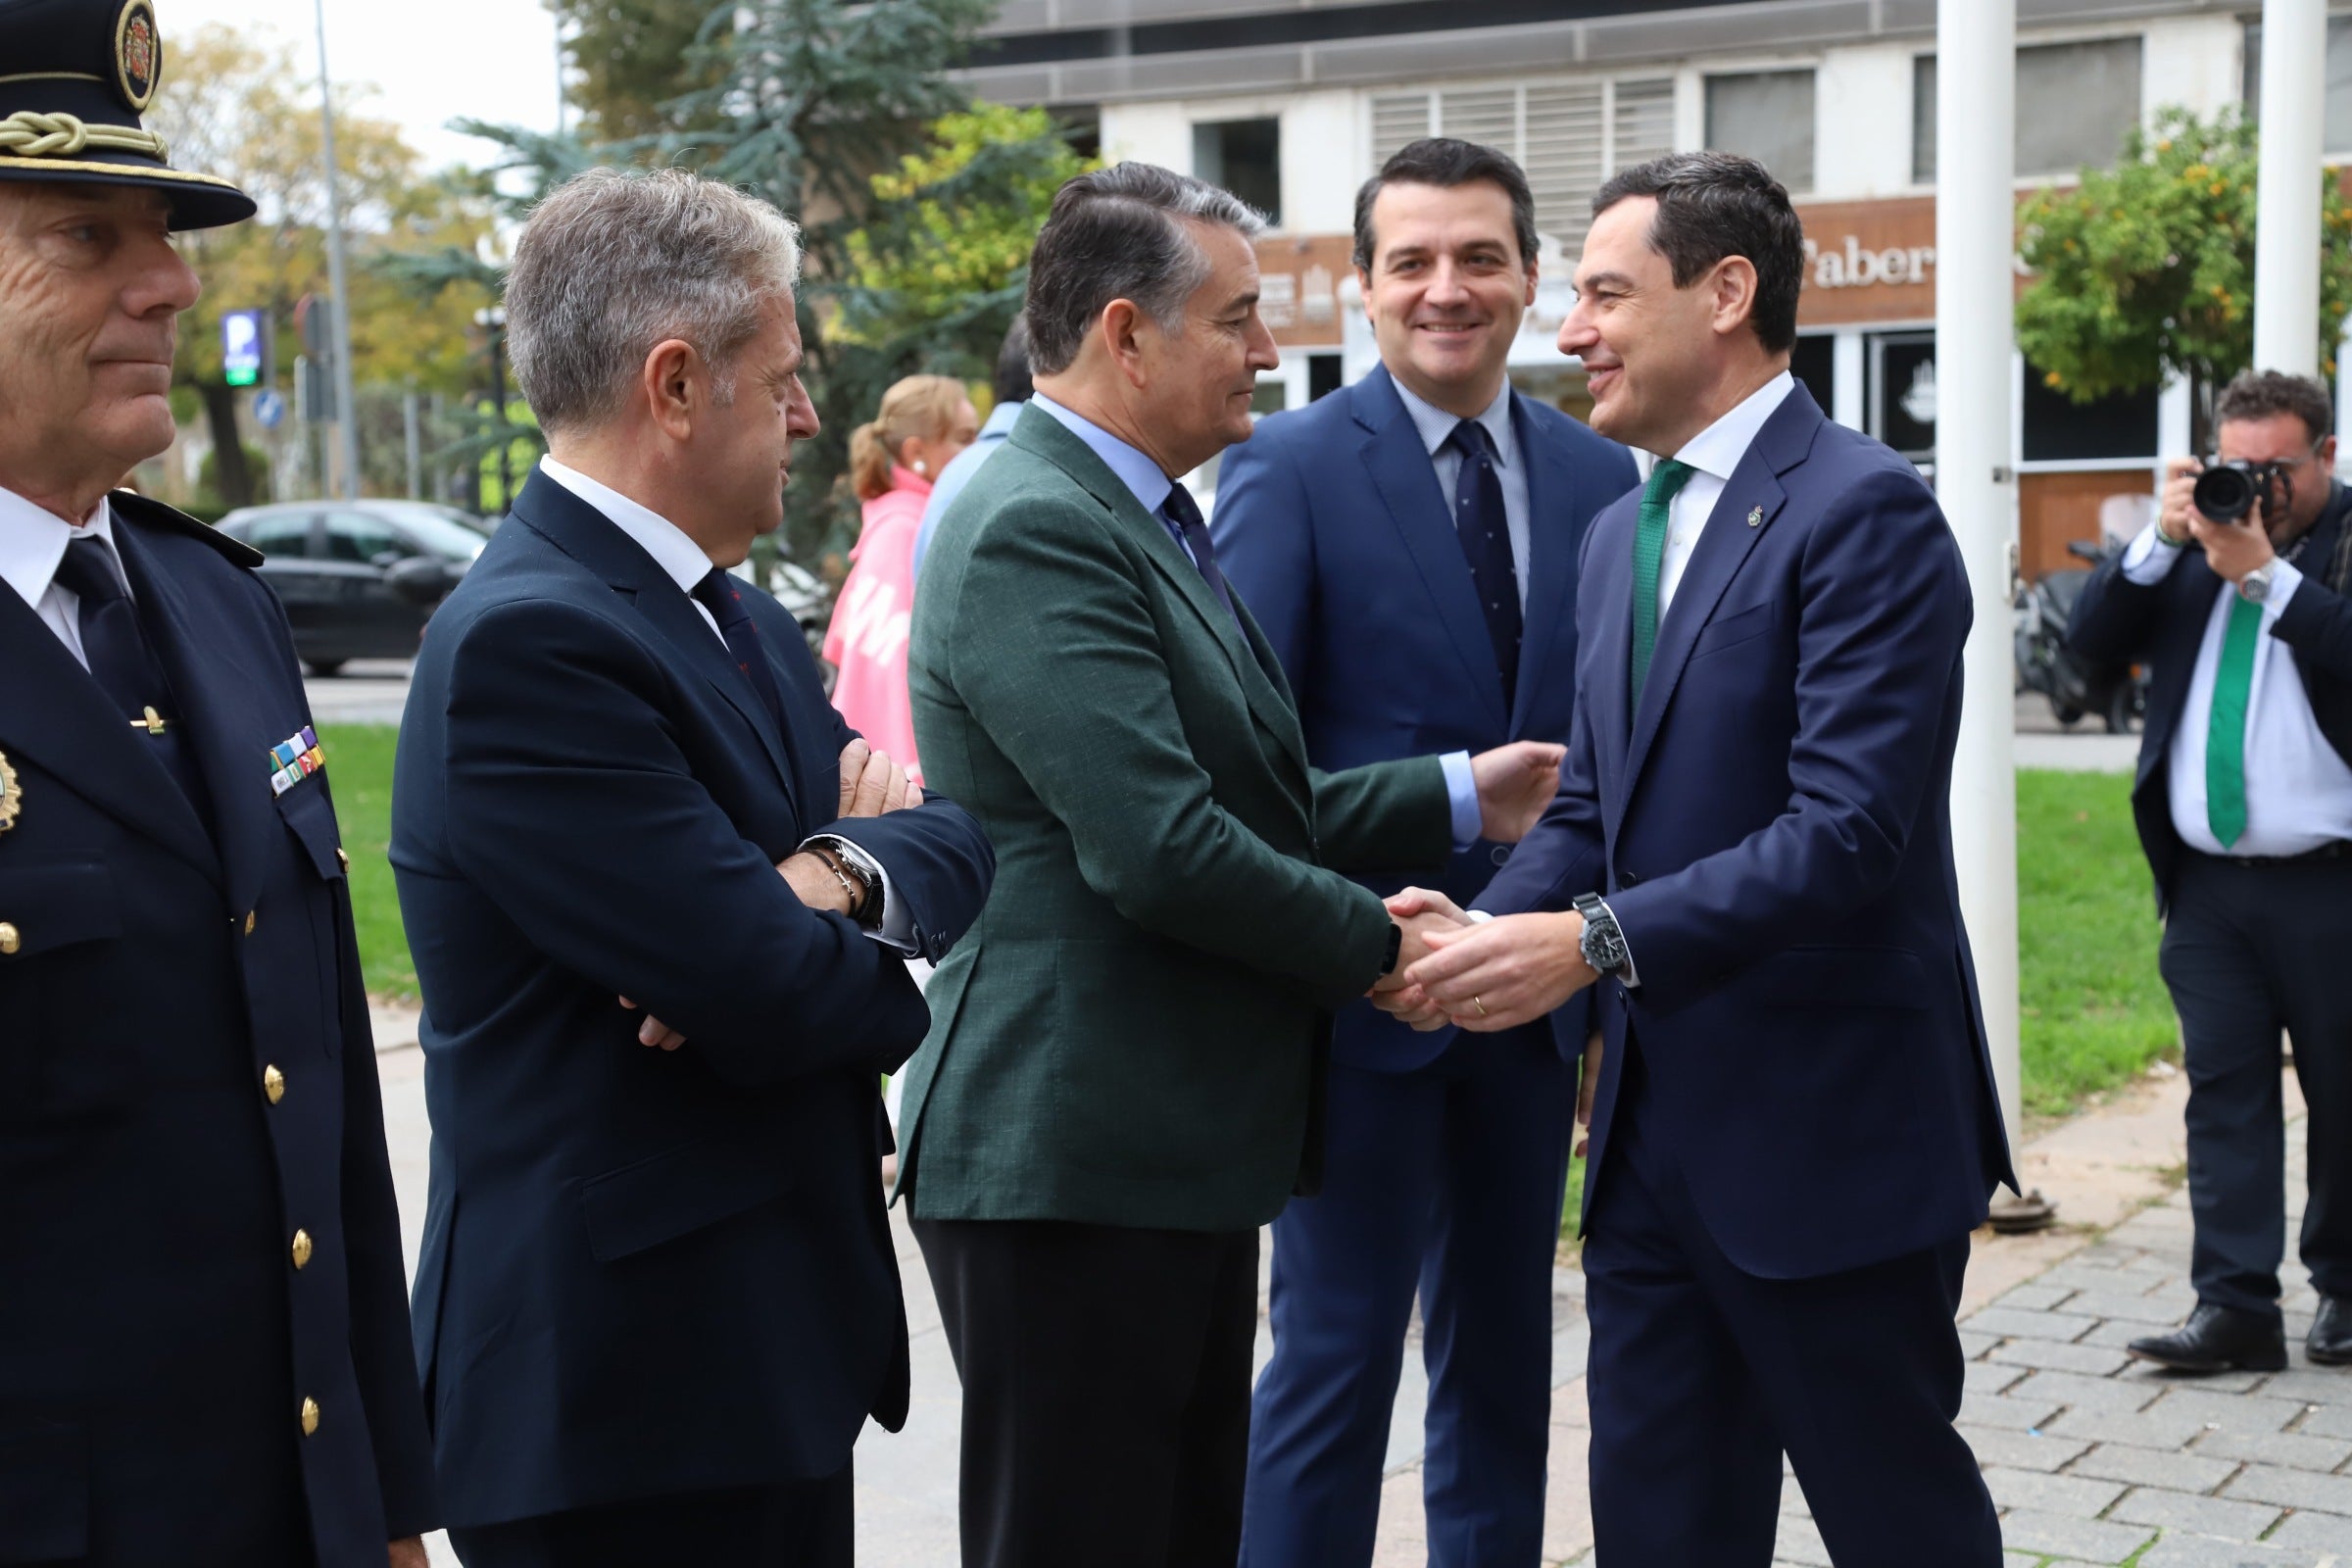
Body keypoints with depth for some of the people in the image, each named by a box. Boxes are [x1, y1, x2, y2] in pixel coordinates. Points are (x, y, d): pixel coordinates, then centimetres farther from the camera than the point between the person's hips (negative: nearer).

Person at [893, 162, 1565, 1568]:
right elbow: (1161, 851, -24)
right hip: (1073, 1162, -10)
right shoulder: (1035, 529, -17)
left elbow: (1241, 804, 19)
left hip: (1180, 1151, 10)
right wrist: (1378, 944, -11)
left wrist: (1466, 799, 15)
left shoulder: (1135, 519, 16)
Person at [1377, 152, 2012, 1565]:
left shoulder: (1862, 511, -14)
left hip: (1831, 1130, -8)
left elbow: (1849, 828, -23)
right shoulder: (1620, 534, 14)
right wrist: (1489, 922, -5)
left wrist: (1596, 944, -27)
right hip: (1656, 1131, 8)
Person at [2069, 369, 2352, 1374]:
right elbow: (2092, 638, 4)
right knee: (2224, 1091, 3)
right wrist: (2161, 540, -7)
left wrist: (2264, 571, -20)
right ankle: (2234, 1307, 4)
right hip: (2208, 881, 4)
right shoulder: (2190, 544, 12)